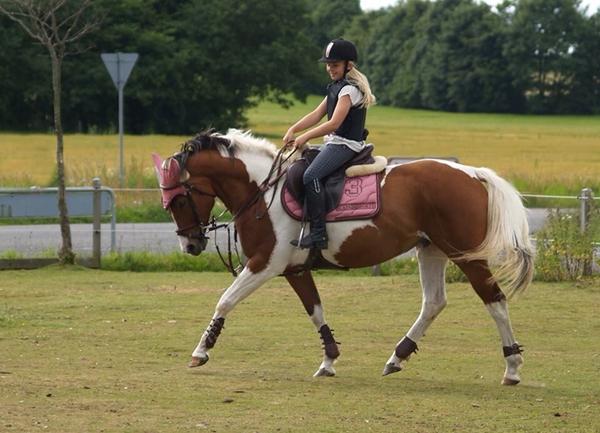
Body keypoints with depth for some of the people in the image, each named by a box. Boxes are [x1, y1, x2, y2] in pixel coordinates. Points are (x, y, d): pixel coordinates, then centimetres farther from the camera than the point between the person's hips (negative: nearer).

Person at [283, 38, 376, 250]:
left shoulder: (350, 89, -13)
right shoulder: (336, 87, 18)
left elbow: (334, 123, -20)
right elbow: (317, 114, 15)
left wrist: (305, 137, -18)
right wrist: (293, 130, 2)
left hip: (346, 144, -11)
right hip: (334, 143, 11)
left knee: (311, 176, -27)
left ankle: (318, 234, -31)